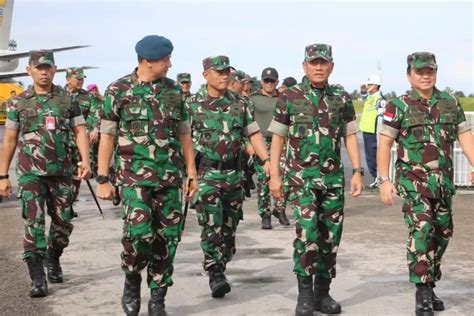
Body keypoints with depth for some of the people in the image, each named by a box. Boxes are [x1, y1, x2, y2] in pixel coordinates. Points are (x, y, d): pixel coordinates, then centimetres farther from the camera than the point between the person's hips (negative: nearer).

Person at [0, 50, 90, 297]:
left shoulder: (68, 100, 5)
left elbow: (80, 132, 3)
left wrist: (85, 162, -12)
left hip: (61, 172, 2)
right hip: (30, 173, -1)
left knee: (63, 223, 8)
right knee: (34, 223, -8)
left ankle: (53, 261, 34)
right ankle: (37, 279, -4)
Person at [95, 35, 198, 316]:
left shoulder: (174, 90, 9)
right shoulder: (119, 90, -2)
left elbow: (184, 135, 13)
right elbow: (107, 137, 0)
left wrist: (192, 174, 8)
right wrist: (103, 179, -4)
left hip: (170, 177, 4)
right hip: (135, 175, -3)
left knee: (167, 238, 3)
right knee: (139, 232, -18)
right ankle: (132, 279, 11)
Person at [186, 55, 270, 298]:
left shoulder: (240, 104, 8)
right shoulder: (192, 105, 0)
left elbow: (254, 133, 8)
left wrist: (266, 160, -5)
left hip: (234, 173, 4)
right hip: (206, 173, -3)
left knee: (229, 226, 9)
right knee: (212, 225, -12)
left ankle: (220, 269, 22)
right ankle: (215, 274, -9)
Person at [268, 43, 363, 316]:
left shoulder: (342, 97, 7)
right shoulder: (289, 97, 0)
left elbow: (350, 136, 9)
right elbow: (278, 137, 2)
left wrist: (357, 171, 1)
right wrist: (274, 175, -4)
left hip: (334, 178, 3)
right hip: (302, 176, -3)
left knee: (331, 235, 6)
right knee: (307, 231, -16)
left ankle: (322, 292, 18)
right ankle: (305, 292, -5)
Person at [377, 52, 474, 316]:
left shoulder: (451, 103, 8)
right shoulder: (398, 106, -4)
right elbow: (384, 144, -5)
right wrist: (384, 179, -13)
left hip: (444, 181, 5)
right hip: (413, 179, -5)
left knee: (442, 234, 11)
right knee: (422, 230, -17)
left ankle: (430, 287, 26)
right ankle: (423, 293, -13)